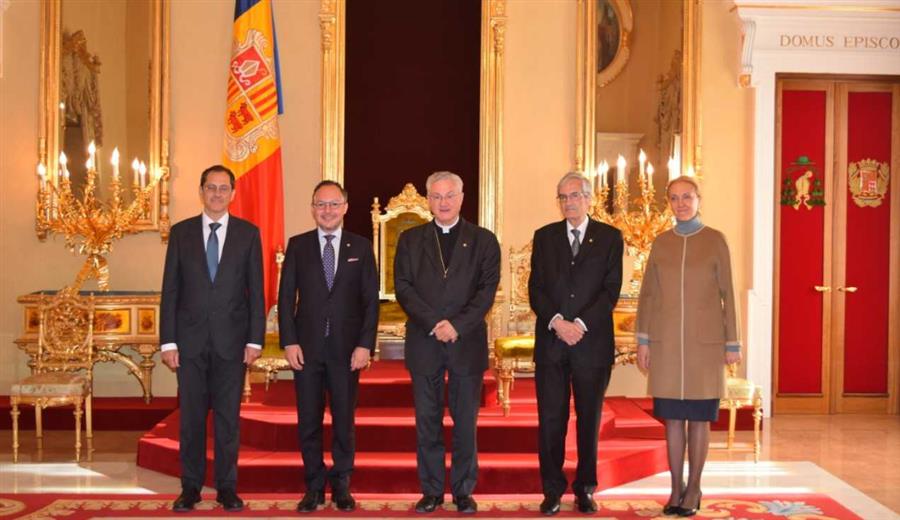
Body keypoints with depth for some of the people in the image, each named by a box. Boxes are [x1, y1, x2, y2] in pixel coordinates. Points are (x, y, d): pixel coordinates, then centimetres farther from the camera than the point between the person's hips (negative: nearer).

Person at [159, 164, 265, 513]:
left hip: (231, 340, -1)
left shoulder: (248, 233, 4)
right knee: (191, 416, 6)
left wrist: (255, 339, -4)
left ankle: (227, 487, 15)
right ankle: (191, 487, 16)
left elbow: (256, 291, 3)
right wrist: (167, 340, -2)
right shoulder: (181, 232, 6)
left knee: (228, 416, 5)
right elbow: (170, 290, 4)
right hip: (191, 339, 1)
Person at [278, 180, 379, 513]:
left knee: (344, 419, 6)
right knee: (308, 421, 5)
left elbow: (370, 300, 2)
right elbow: (286, 297, 3)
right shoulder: (297, 245, 5)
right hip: (307, 347, 0)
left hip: (346, 348, 0)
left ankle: (341, 485, 19)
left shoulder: (361, 247, 5)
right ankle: (314, 486, 17)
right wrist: (289, 342, -6)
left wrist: (365, 345, -6)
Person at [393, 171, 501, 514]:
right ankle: (431, 491, 14)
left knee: (465, 422, 4)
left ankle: (463, 491, 14)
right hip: (423, 342, 1)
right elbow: (403, 287, 0)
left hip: (467, 342, -1)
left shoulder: (483, 241, 6)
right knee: (427, 421, 5)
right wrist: (433, 324, -12)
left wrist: (458, 325, -14)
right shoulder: (410, 240, 9)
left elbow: (487, 290, -2)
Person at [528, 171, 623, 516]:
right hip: (551, 342, 1)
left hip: (593, 342, -1)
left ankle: (586, 488, 18)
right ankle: (552, 490, 12)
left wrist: (581, 324, -13)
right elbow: (535, 288, 2)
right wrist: (557, 321, -13)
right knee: (550, 420, 2)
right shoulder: (544, 237, 9)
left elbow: (611, 290, -3)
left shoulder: (610, 238, 5)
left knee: (590, 420, 7)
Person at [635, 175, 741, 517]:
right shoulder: (661, 243, 9)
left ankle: (693, 488, 15)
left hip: (705, 341, -2)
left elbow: (726, 293, 1)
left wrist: (732, 342, -1)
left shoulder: (715, 240, 2)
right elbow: (647, 294, 9)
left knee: (698, 417, 3)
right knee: (671, 416, 6)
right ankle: (676, 488, 16)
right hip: (666, 341, 2)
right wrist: (642, 339, 2)